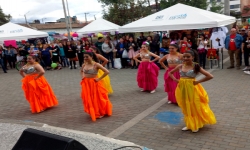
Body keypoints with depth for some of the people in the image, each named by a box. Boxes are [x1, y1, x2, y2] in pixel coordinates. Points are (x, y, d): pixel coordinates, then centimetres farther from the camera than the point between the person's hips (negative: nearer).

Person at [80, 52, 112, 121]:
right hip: (86, 84, 6)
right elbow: (81, 71, 26)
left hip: (94, 84, -5)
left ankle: (100, 113, 25)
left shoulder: (96, 64, -15)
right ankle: (93, 113, 30)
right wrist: (82, 77, 8)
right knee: (89, 100, 11)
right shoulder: (84, 65, 3)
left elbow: (107, 72, -20)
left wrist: (99, 79, -18)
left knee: (97, 98, 5)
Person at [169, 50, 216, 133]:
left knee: (195, 107, 8)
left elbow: (210, 76, -14)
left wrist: (198, 82, -14)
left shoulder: (196, 67, -10)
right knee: (186, 107, 14)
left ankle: (196, 125, 24)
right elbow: (170, 73, 16)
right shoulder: (180, 66, 1)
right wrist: (175, 80, 0)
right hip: (182, 88, 4)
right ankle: (189, 125, 29)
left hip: (192, 88, -4)